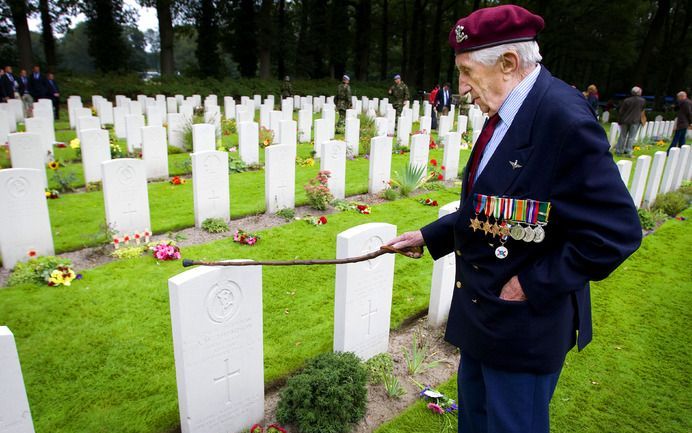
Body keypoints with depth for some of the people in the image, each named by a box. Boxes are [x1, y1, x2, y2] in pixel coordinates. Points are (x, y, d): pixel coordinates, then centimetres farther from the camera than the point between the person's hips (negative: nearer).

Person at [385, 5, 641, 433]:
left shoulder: (563, 118, -24)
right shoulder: (504, 117, 3)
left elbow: (617, 231, -24)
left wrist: (531, 285, -20)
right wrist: (428, 236, 9)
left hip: (525, 323, -8)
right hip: (482, 313, 8)